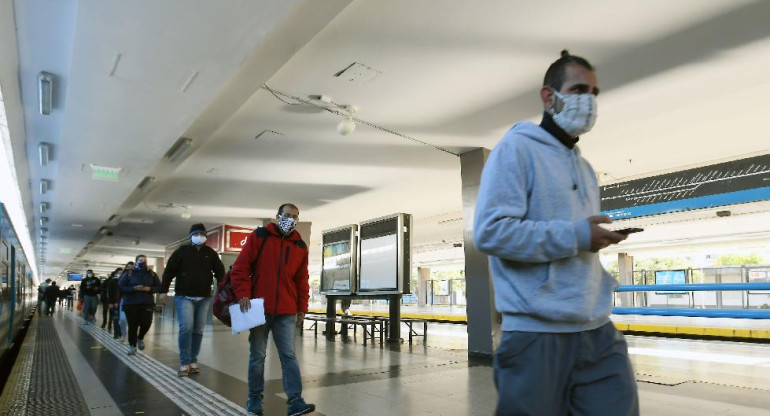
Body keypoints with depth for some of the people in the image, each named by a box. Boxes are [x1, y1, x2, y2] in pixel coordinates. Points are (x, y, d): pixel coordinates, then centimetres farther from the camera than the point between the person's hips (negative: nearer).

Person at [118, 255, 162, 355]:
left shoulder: (152, 274, 7)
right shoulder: (129, 274, 3)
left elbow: (159, 287, 7)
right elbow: (120, 286, -2)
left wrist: (149, 289, -12)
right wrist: (134, 288, -15)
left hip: (147, 303, 1)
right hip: (131, 304, -1)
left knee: (146, 323, -11)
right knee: (133, 325, 0)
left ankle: (140, 338, 21)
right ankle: (132, 346, 16)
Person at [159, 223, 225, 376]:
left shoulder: (211, 253, 7)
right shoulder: (182, 251, 3)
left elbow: (220, 272, 8)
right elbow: (169, 271, 4)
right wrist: (164, 291, 0)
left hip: (204, 298, 3)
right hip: (184, 296, -2)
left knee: (198, 330, 7)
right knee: (186, 327, -14)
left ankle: (193, 361, 17)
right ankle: (184, 363, -5)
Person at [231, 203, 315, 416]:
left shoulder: (300, 246, 9)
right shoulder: (259, 237, 1)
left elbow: (302, 280, 12)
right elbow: (240, 267, -2)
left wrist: (302, 309, 9)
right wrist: (242, 294, -12)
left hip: (286, 312, 2)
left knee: (289, 356, -1)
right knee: (257, 356, 8)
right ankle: (254, 398, 23)